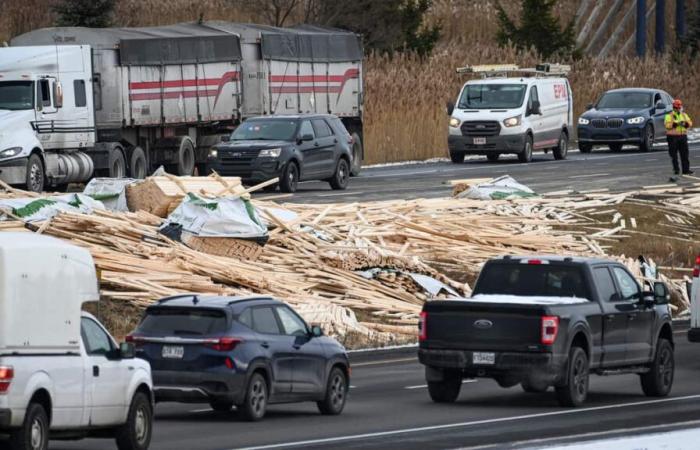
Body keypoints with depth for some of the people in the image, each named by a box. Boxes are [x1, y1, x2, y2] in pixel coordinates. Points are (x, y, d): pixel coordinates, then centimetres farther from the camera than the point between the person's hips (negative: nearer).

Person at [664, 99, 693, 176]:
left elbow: (690, 123, 6)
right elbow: (667, 125, -13)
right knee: (674, 155, -2)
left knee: (685, 154, -1)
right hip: (673, 137, -4)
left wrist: (685, 123, -15)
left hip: (683, 136, 4)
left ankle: (686, 169, 0)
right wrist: (676, 123, -23)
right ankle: (676, 169, 5)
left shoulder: (684, 115, 14)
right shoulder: (669, 116, 0)